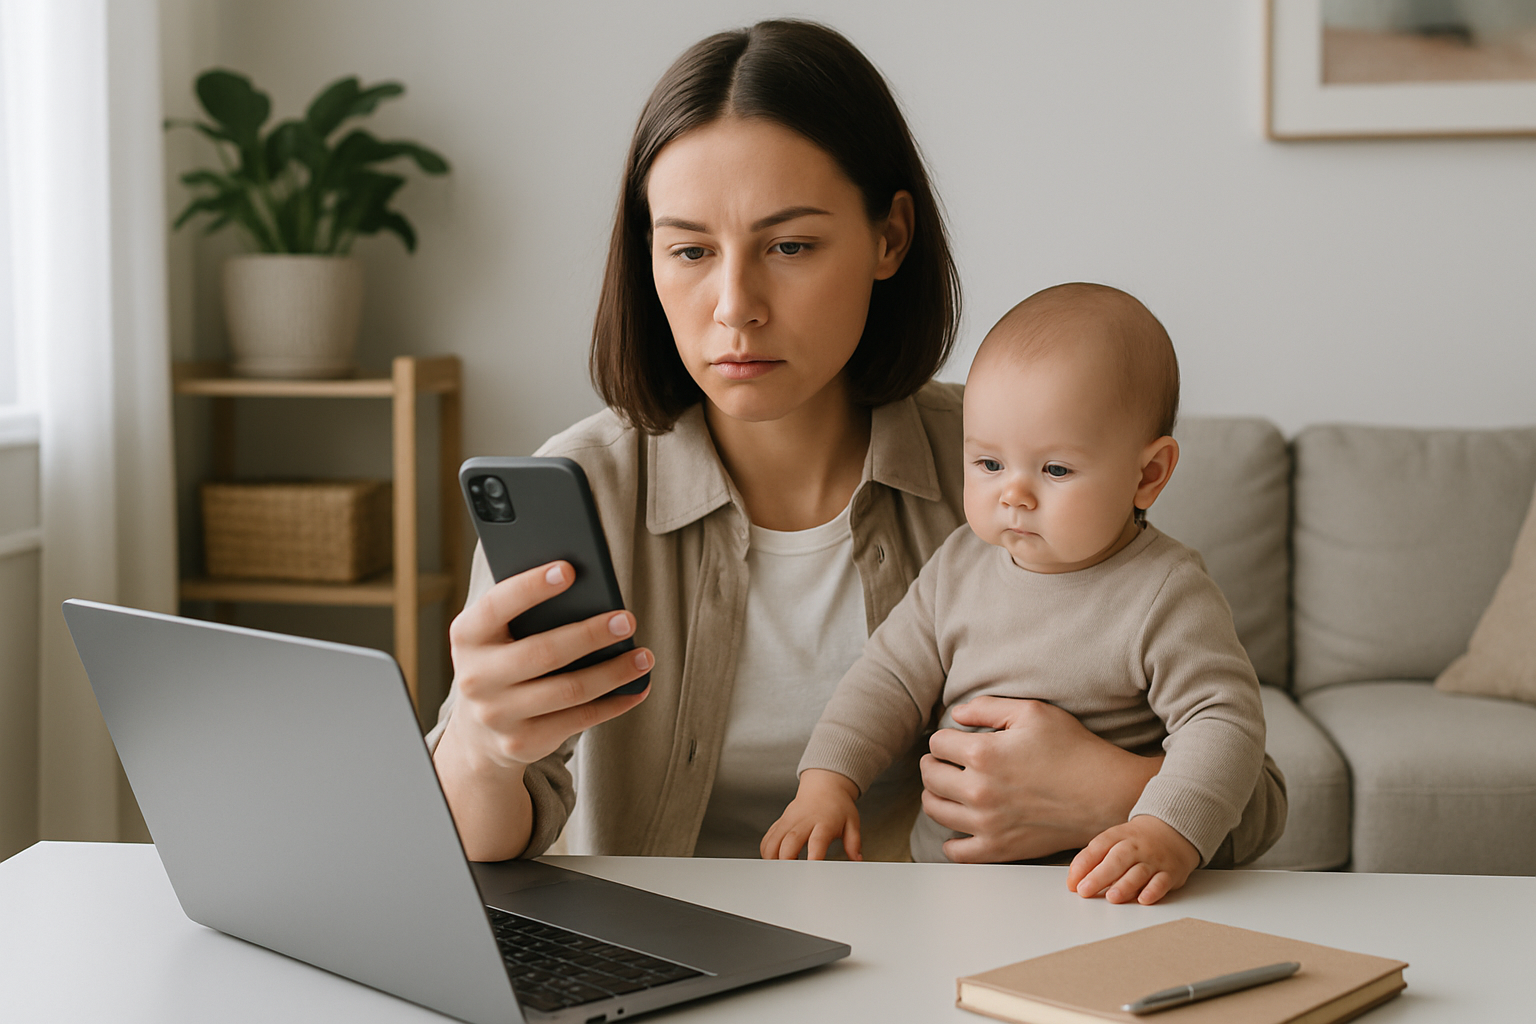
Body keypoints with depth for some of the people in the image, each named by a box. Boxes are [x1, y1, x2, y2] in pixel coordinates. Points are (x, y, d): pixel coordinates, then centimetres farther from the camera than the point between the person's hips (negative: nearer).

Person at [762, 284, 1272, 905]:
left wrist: (1169, 835, -29)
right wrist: (827, 779, 0)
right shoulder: (958, 566, 9)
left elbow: (1224, 721, -12)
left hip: (1100, 889, -5)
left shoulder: (1167, 595, -8)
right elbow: (891, 678, 15)